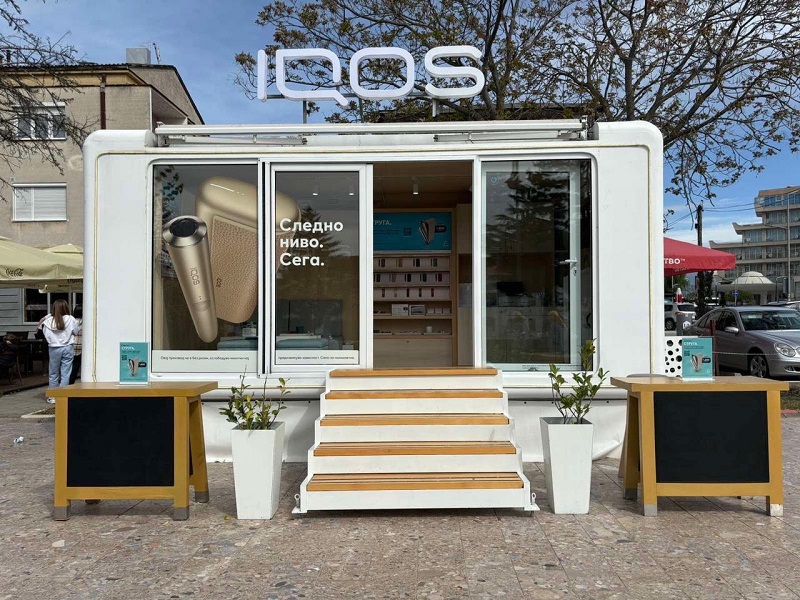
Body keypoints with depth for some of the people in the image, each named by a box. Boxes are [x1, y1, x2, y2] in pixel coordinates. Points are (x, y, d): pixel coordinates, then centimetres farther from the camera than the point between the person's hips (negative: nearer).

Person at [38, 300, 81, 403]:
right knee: (65, 374, 4)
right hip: (67, 348, -1)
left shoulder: (48, 320, -6)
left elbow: (46, 334, 3)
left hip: (54, 349, 1)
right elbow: (76, 332, 2)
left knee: (53, 374, 13)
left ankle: (52, 396, 19)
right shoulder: (71, 319, -9)